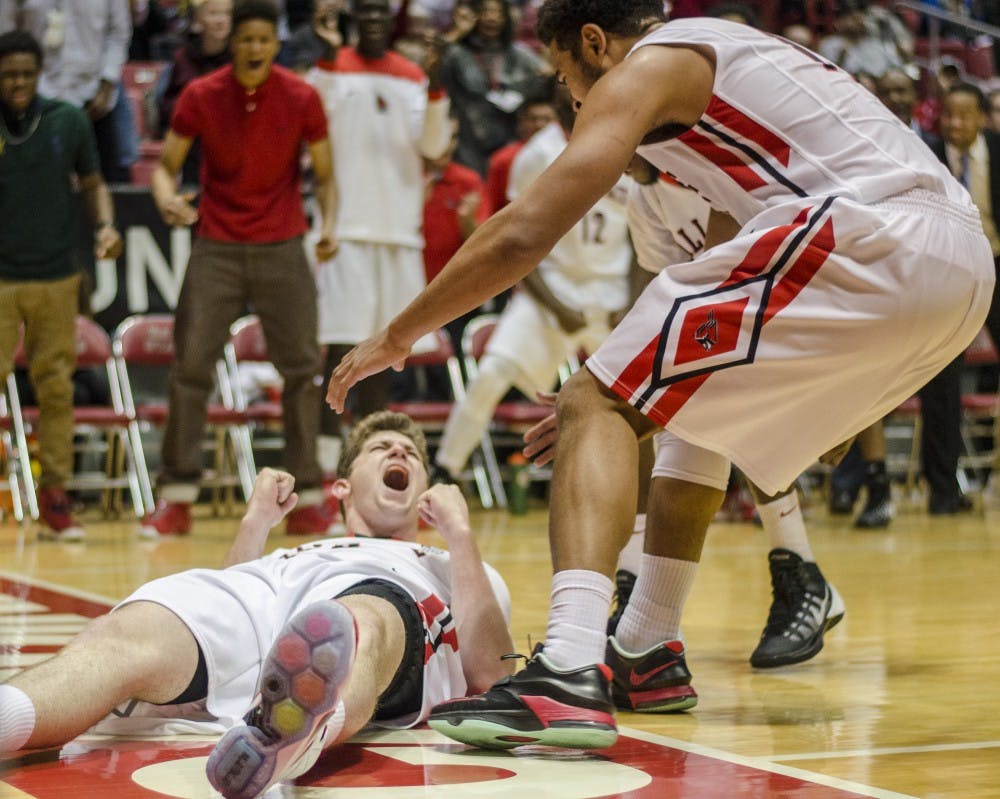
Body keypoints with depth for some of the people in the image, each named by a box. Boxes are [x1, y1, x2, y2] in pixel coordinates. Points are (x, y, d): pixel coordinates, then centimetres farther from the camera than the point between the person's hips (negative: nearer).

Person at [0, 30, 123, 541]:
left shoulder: (68, 121, 1)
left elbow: (93, 183, 12)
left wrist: (105, 225, -5)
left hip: (57, 277, 2)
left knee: (56, 388, 4)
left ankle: (54, 498, 12)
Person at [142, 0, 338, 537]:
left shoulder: (302, 98, -3)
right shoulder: (200, 96, -3)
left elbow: (324, 175, 5)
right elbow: (167, 162, 3)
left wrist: (328, 224, -13)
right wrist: (166, 196, -19)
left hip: (282, 249, 0)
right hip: (216, 247, 0)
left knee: (301, 369, -1)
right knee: (191, 365, -6)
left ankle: (307, 498, 7)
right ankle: (176, 497, 2)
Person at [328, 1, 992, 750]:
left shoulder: (650, 64, 5)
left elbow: (524, 232, -4)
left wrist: (396, 337, 7)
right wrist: (623, 383, 41)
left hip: (869, 237, -9)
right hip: (965, 261, 9)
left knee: (598, 405, -6)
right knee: (711, 401, 29)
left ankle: (570, 677, -23)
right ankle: (646, 655, 29)